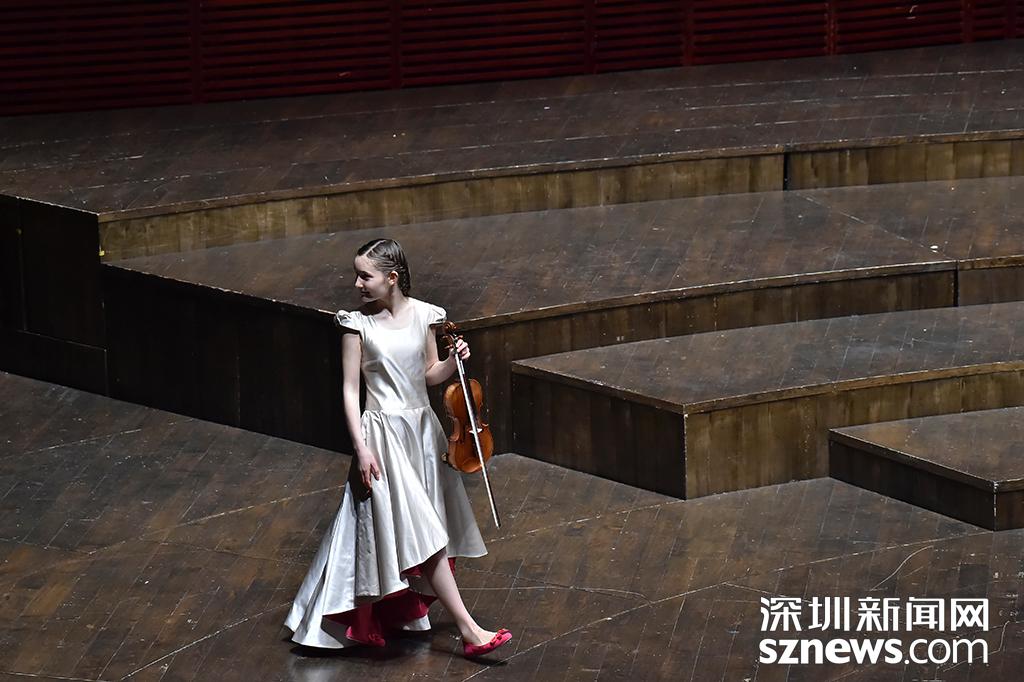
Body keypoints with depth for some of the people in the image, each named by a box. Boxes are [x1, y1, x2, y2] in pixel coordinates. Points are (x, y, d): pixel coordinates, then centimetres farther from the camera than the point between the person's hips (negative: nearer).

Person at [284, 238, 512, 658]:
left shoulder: (423, 316, 2)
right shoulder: (358, 324, -9)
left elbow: (430, 375, 11)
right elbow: (350, 390, -7)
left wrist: (453, 361, -10)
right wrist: (361, 447, -14)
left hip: (422, 430, 5)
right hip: (384, 435, -5)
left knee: (427, 527, 11)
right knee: (421, 532, -9)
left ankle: (402, 611, 29)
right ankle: (468, 630, -9)